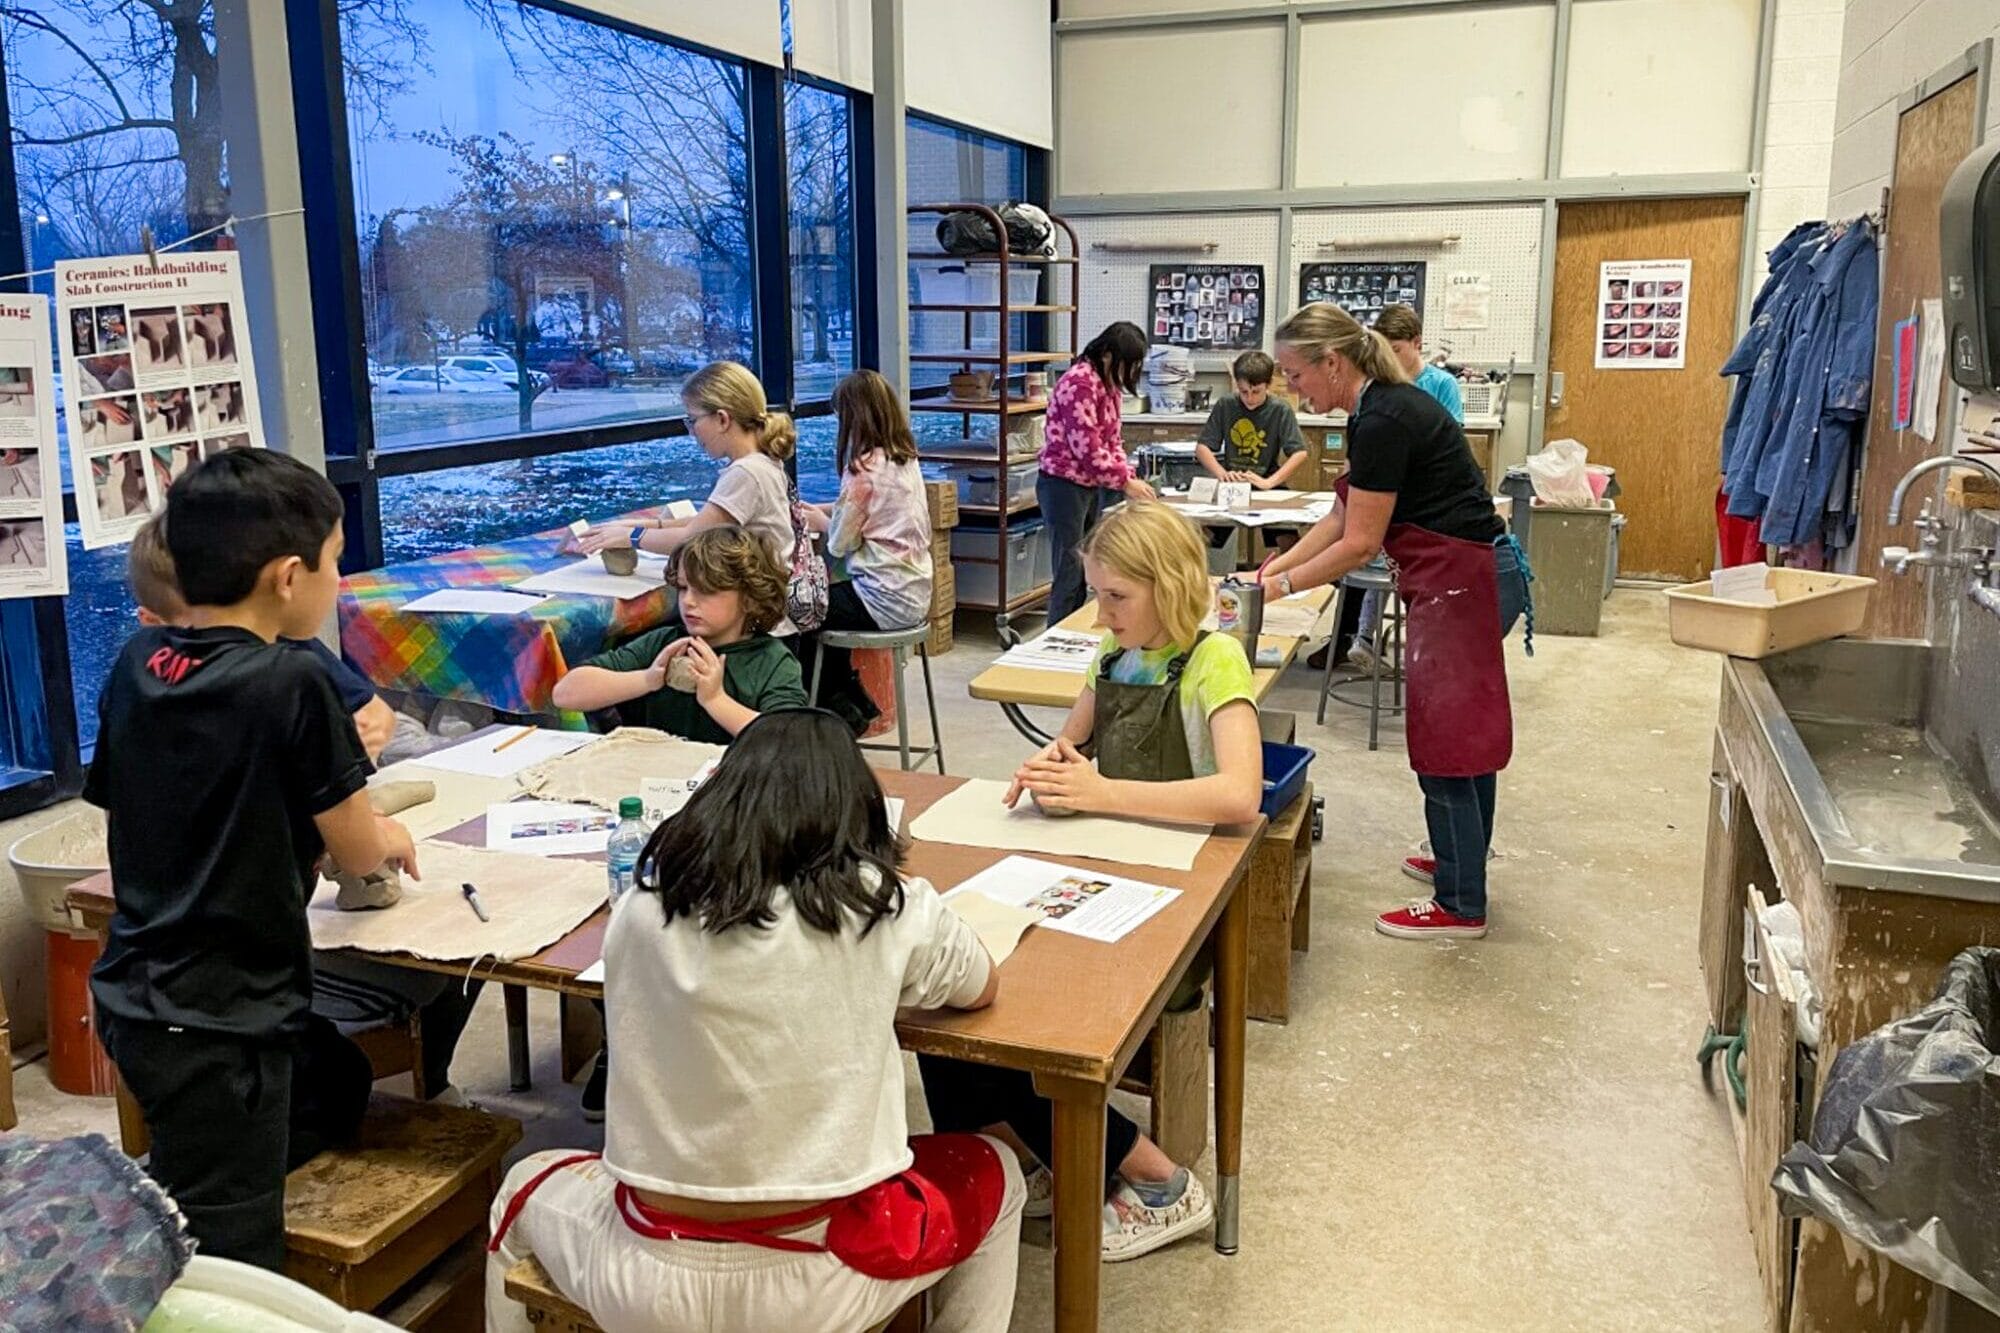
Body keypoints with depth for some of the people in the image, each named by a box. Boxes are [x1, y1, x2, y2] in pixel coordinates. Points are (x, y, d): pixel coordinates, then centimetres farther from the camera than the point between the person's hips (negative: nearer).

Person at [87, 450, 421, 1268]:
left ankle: (156, 1208, 24)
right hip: (215, 1024, -8)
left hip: (135, 996, 8)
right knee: (230, 1270, 3)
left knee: (336, 1081, 26)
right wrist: (392, 837, 13)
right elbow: (355, 851, -10)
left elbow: (123, 811, 14)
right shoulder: (291, 684, -19)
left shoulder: (133, 664, 1)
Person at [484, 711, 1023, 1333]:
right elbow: (984, 987, 11)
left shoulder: (639, 913, -5)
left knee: (524, 1190, 34)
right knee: (995, 1176, 28)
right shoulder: (887, 905, -9)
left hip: (648, 1282, 2)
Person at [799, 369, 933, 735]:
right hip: (914, 594, 9)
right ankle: (854, 703, 33)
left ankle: (841, 711, 20)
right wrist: (824, 511, 12)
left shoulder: (864, 467, -17)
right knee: (821, 602, 27)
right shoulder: (906, 459, 8)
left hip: (885, 601, -9)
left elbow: (841, 541, -13)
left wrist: (816, 519, 6)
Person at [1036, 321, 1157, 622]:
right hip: (1064, 485, -9)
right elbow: (1087, 448, -22)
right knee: (1070, 572, -6)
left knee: (1087, 570, 9)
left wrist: (1130, 477, -1)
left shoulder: (1109, 383, 11)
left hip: (1092, 486, 9)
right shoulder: (1079, 383, -19)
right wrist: (1125, 482, -17)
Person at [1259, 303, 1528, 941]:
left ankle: (1460, 906, 9)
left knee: (1446, 740, -2)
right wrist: (1278, 565, 10)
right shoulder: (1381, 408, 10)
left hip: (1462, 586, -10)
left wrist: (1282, 586, -7)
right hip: (1465, 577, 10)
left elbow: (1359, 543, -17)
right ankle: (1459, 859, 35)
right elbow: (1343, 515, 15)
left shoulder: (1383, 421, -20)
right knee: (1463, 733, 20)